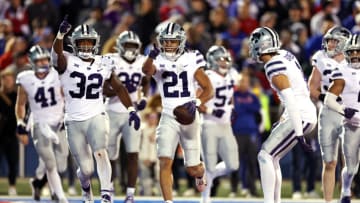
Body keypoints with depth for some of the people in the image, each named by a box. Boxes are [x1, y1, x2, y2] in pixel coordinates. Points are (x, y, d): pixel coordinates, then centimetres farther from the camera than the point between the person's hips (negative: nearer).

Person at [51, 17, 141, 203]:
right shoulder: (68, 62, -4)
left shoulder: (103, 64, 6)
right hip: (74, 121, -1)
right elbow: (57, 53, -26)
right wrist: (61, 34, -46)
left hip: (96, 117, 1)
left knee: (100, 153, -26)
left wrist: (131, 109, 6)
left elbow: (118, 88, 15)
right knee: (86, 169, 3)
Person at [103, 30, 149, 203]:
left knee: (133, 154, -12)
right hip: (113, 112, -1)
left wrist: (143, 96, 3)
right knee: (111, 156, 9)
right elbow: (105, 91, -12)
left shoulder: (143, 63, 2)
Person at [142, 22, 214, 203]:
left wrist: (196, 103, -20)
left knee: (192, 169, 10)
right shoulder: (158, 61, -4)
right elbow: (147, 71, -29)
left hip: (189, 118, 0)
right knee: (165, 163, -17)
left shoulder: (191, 61, -2)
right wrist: (152, 56, -51)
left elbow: (208, 90, 0)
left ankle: (200, 173, 47)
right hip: (168, 118, 0)